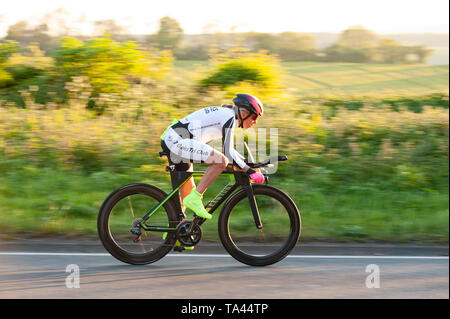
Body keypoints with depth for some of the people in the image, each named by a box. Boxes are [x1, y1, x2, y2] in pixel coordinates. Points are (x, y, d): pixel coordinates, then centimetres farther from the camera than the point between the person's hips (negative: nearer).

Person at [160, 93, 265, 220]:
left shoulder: (224, 113, 18)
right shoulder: (229, 116, -11)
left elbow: (228, 148, 30)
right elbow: (228, 152, -18)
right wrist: (249, 171, -15)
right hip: (177, 141, -11)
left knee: (187, 191, 17)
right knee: (221, 161, -19)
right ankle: (194, 199, -15)